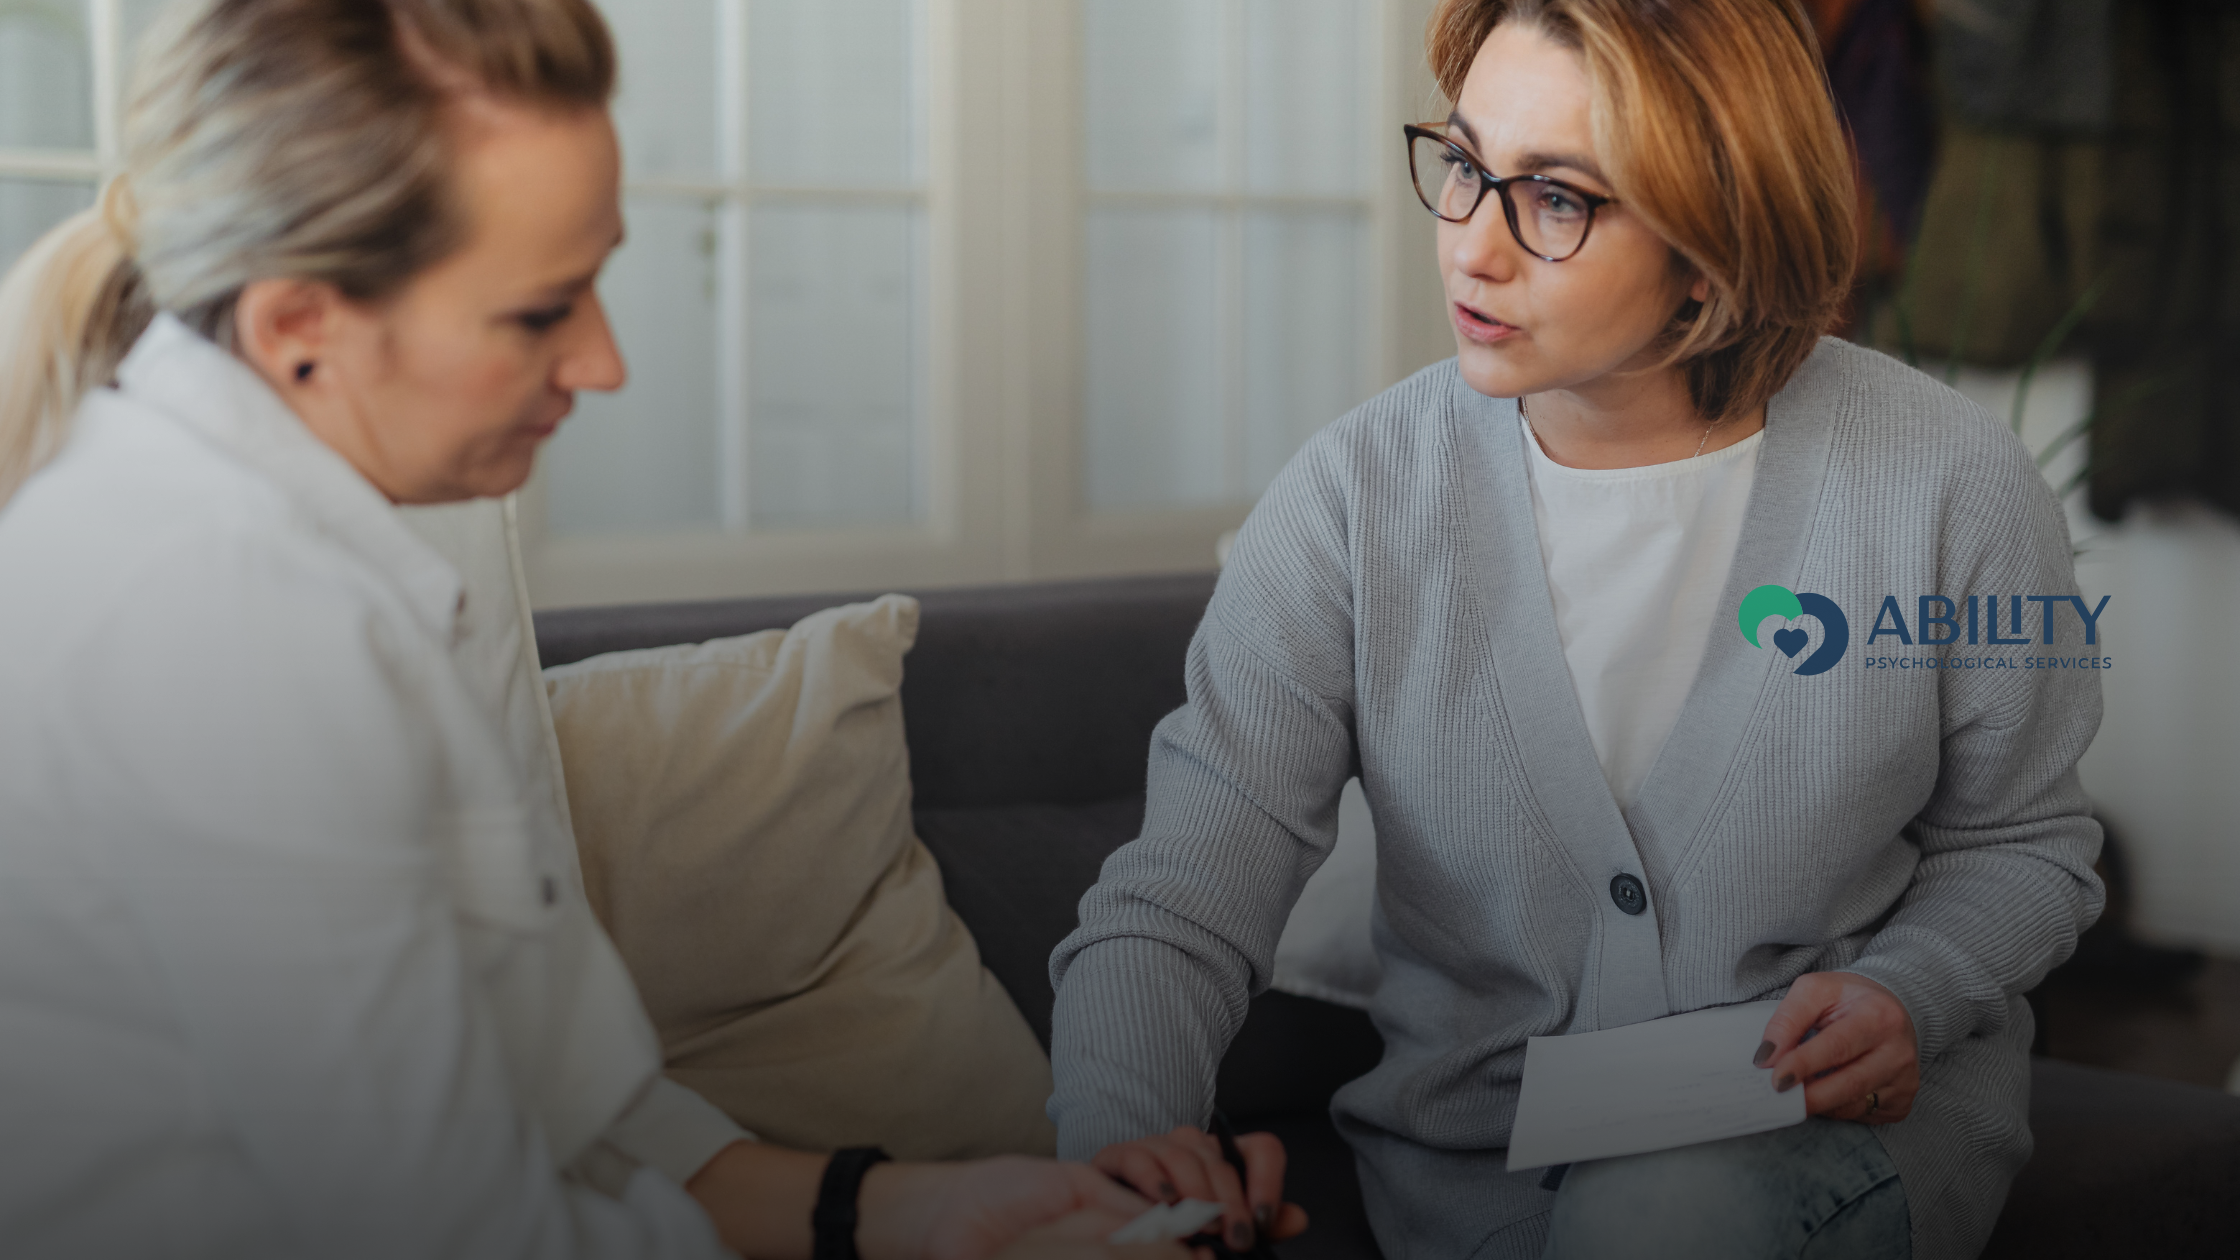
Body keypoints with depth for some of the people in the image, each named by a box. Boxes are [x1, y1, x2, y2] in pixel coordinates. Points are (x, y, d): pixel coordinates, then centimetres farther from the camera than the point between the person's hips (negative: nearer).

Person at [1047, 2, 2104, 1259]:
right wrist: (1115, 1134, -33)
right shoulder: (1357, 497, -9)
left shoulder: (1951, 483, -8)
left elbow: (2022, 839, 8)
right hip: (1475, 1140, 0)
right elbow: (1178, 905, -13)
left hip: (1850, 1114, 0)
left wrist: (1909, 993, -13)